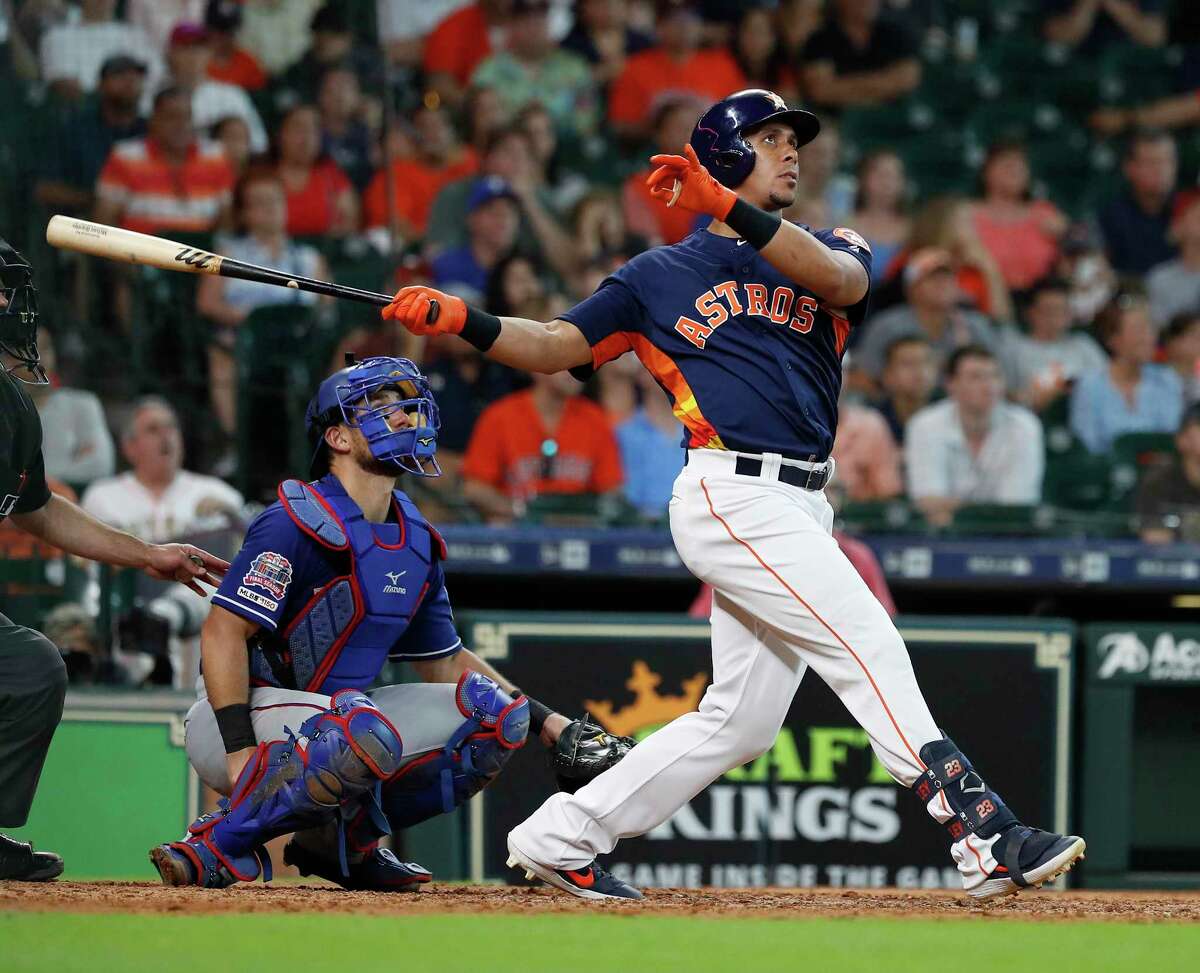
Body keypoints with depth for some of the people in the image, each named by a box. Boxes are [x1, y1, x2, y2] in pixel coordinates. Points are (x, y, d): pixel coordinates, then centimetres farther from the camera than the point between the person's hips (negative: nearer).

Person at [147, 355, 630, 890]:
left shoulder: (416, 543, 11)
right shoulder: (300, 523, -15)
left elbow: (447, 663, 18)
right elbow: (224, 630, -20)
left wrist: (553, 725, 9)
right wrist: (241, 753, -29)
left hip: (336, 715, 8)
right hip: (245, 715, -8)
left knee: (496, 712, -1)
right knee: (370, 737, -38)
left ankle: (340, 836, 2)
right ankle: (219, 844, -22)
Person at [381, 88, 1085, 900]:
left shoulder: (830, 251, 16)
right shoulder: (661, 276, 11)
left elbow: (839, 278, -9)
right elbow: (554, 346, 9)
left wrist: (727, 205, -21)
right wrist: (462, 321, -9)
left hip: (802, 510, 6)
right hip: (731, 493, -6)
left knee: (741, 721, 8)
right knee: (867, 642, -19)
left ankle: (561, 837, 18)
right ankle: (980, 832, -28)